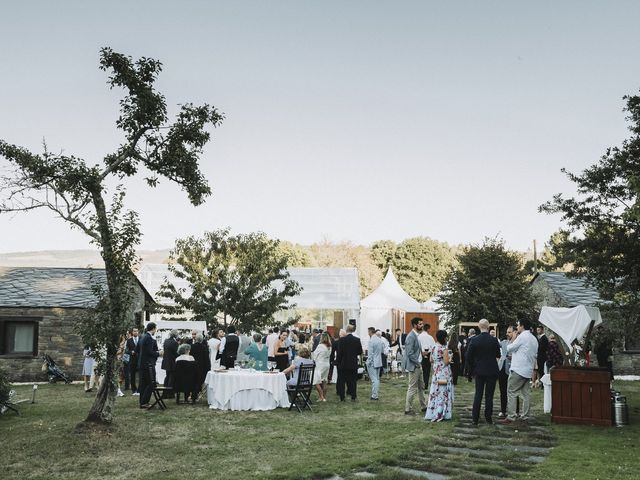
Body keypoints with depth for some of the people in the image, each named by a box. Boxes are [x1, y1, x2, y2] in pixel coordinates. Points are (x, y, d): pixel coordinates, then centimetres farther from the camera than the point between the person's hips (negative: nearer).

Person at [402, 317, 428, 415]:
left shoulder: (416, 335, 12)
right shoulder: (411, 336, -19)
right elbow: (410, 353, -23)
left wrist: (422, 352, 7)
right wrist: (417, 363, -18)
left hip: (418, 365, 10)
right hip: (413, 366, -10)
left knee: (421, 387, 18)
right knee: (412, 388, -3)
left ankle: (423, 406, 30)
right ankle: (408, 409, 6)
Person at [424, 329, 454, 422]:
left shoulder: (433, 348, 4)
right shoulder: (444, 349, -17)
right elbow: (446, 362, -18)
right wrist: (450, 358, 1)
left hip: (436, 373, 6)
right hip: (444, 374, -6)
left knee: (435, 393, 12)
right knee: (443, 392, 0)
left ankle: (432, 413, 15)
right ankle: (441, 414, 1)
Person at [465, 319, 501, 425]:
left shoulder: (474, 341, -8)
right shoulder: (494, 340, -11)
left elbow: (469, 357, -3)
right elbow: (498, 355, -1)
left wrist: (472, 370, 9)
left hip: (479, 371, 1)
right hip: (492, 371, -1)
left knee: (478, 394, 8)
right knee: (489, 395, 7)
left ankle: (475, 418, 7)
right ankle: (488, 418, 11)